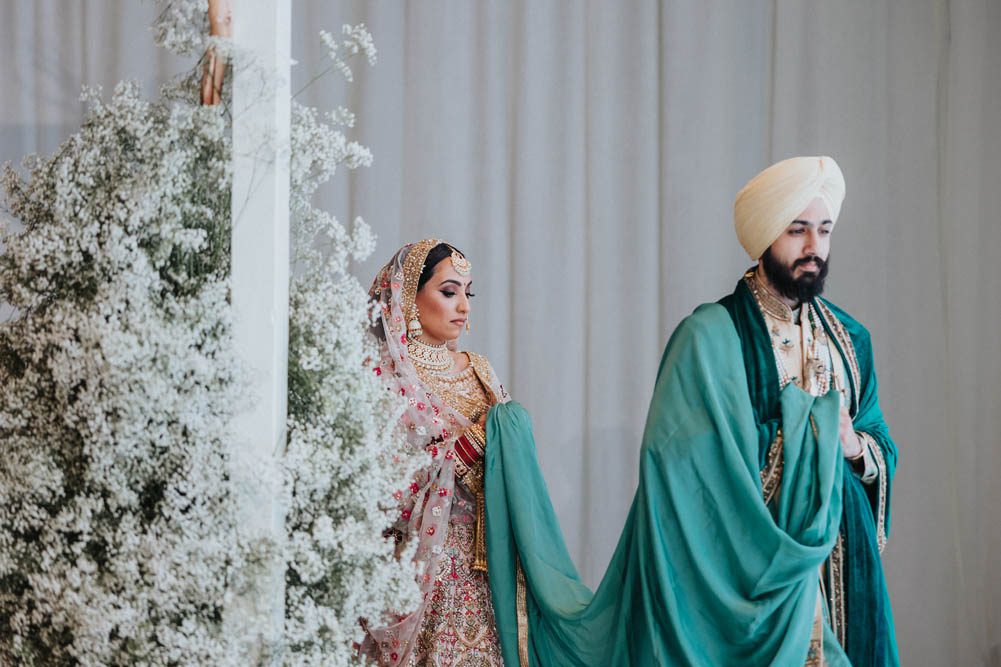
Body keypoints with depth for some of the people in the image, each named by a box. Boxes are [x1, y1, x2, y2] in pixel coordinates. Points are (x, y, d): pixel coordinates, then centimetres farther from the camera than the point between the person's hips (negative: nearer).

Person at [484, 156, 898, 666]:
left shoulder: (849, 338, 11)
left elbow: (882, 446, 16)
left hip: (841, 573, 5)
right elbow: (680, 467, -17)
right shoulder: (712, 336, -9)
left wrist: (855, 446, -5)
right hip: (749, 576, -5)